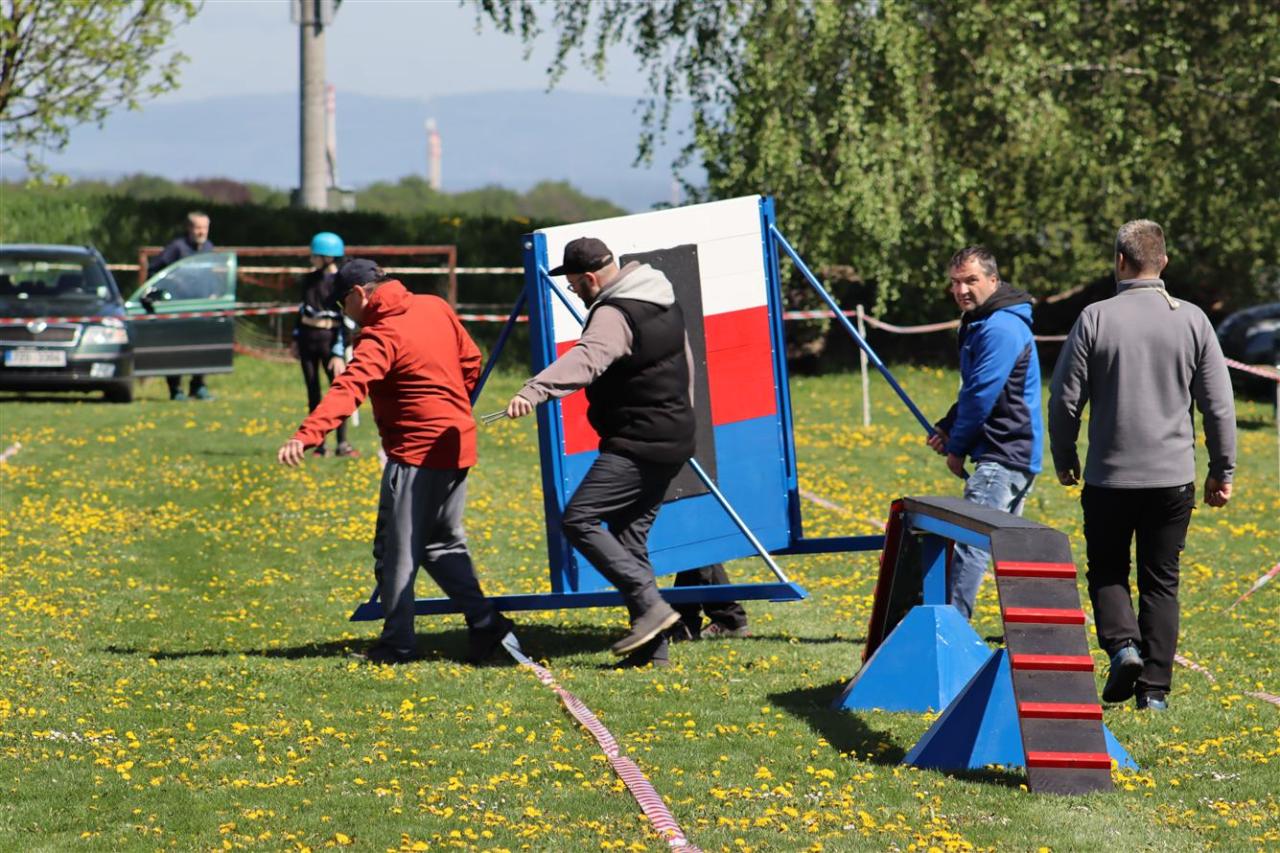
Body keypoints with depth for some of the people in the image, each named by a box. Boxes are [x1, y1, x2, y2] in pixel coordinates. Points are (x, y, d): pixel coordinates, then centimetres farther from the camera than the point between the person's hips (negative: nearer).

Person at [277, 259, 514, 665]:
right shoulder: (436, 308, 6)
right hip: (456, 446, 8)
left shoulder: (382, 336, -18)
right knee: (443, 544, 19)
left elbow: (348, 389, -33)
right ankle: (483, 621, 11)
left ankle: (398, 643, 5)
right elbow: (470, 362, 16)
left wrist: (306, 435, -45)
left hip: (415, 453, -8)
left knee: (397, 550, 1)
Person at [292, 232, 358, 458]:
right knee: (313, 391, 6)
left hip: (329, 338, -5)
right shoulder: (310, 280, 6)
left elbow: (346, 321, -13)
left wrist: (339, 353, -17)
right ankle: (318, 444, 10)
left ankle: (342, 444, -3)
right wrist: (296, 339, 17)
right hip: (307, 337, 6)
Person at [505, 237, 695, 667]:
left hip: (634, 445, -10)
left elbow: (586, 358, -38)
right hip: (671, 442, 10)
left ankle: (649, 603, -20)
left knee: (580, 520, -14)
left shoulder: (615, 316, -17)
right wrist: (681, 414, 44)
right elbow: (685, 361, 28)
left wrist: (534, 390, -53)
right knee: (628, 534, 12)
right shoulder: (662, 299, 14)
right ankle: (651, 648, 8)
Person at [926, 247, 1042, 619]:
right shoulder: (978, 323, 17)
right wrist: (946, 428, 8)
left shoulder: (1000, 329, -18)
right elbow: (972, 391, 25)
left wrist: (956, 448, -8)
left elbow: (981, 396, -19)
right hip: (1013, 453, 11)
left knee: (970, 540, -17)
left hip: (1004, 455, -11)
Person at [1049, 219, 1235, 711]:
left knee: (1107, 571, 15)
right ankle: (1155, 687, 6)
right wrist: (1222, 471, 12)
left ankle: (1122, 644, -10)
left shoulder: (1095, 320, -7)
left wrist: (1065, 461, 12)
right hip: (1173, 477, 2)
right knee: (1161, 582, 10)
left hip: (1110, 477, -2)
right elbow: (1219, 405, 1)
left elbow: (1065, 399, -4)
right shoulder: (1191, 321, -2)